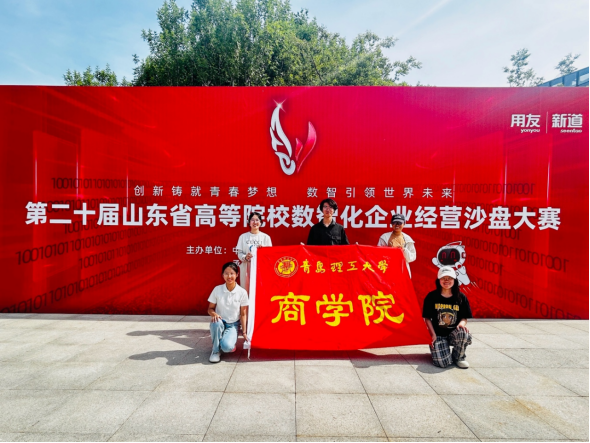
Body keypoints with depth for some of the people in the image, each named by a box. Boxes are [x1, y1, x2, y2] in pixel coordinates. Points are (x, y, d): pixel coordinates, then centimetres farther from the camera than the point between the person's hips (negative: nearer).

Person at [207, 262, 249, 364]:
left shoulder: (242, 292, -10)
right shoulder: (217, 289, -8)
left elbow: (243, 314, -3)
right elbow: (210, 308, 0)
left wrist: (244, 332, -7)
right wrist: (214, 314, -23)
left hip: (233, 325, -1)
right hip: (220, 322, 2)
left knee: (227, 347, -30)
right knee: (216, 322, -36)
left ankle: (229, 344, 11)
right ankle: (216, 351, -11)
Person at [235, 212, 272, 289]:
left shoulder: (266, 237, 5)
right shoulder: (243, 236, 7)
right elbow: (239, 253, 4)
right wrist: (245, 257, -15)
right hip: (247, 268, 1)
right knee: (246, 289, 0)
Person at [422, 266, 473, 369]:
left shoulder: (461, 297, 2)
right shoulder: (431, 297, -2)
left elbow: (465, 317, 6)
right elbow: (427, 318, 1)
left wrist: (462, 324, -17)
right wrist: (433, 335, -9)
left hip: (454, 333, 2)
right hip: (438, 335, -2)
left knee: (463, 333, -35)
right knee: (443, 363, -20)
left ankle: (459, 357, -3)